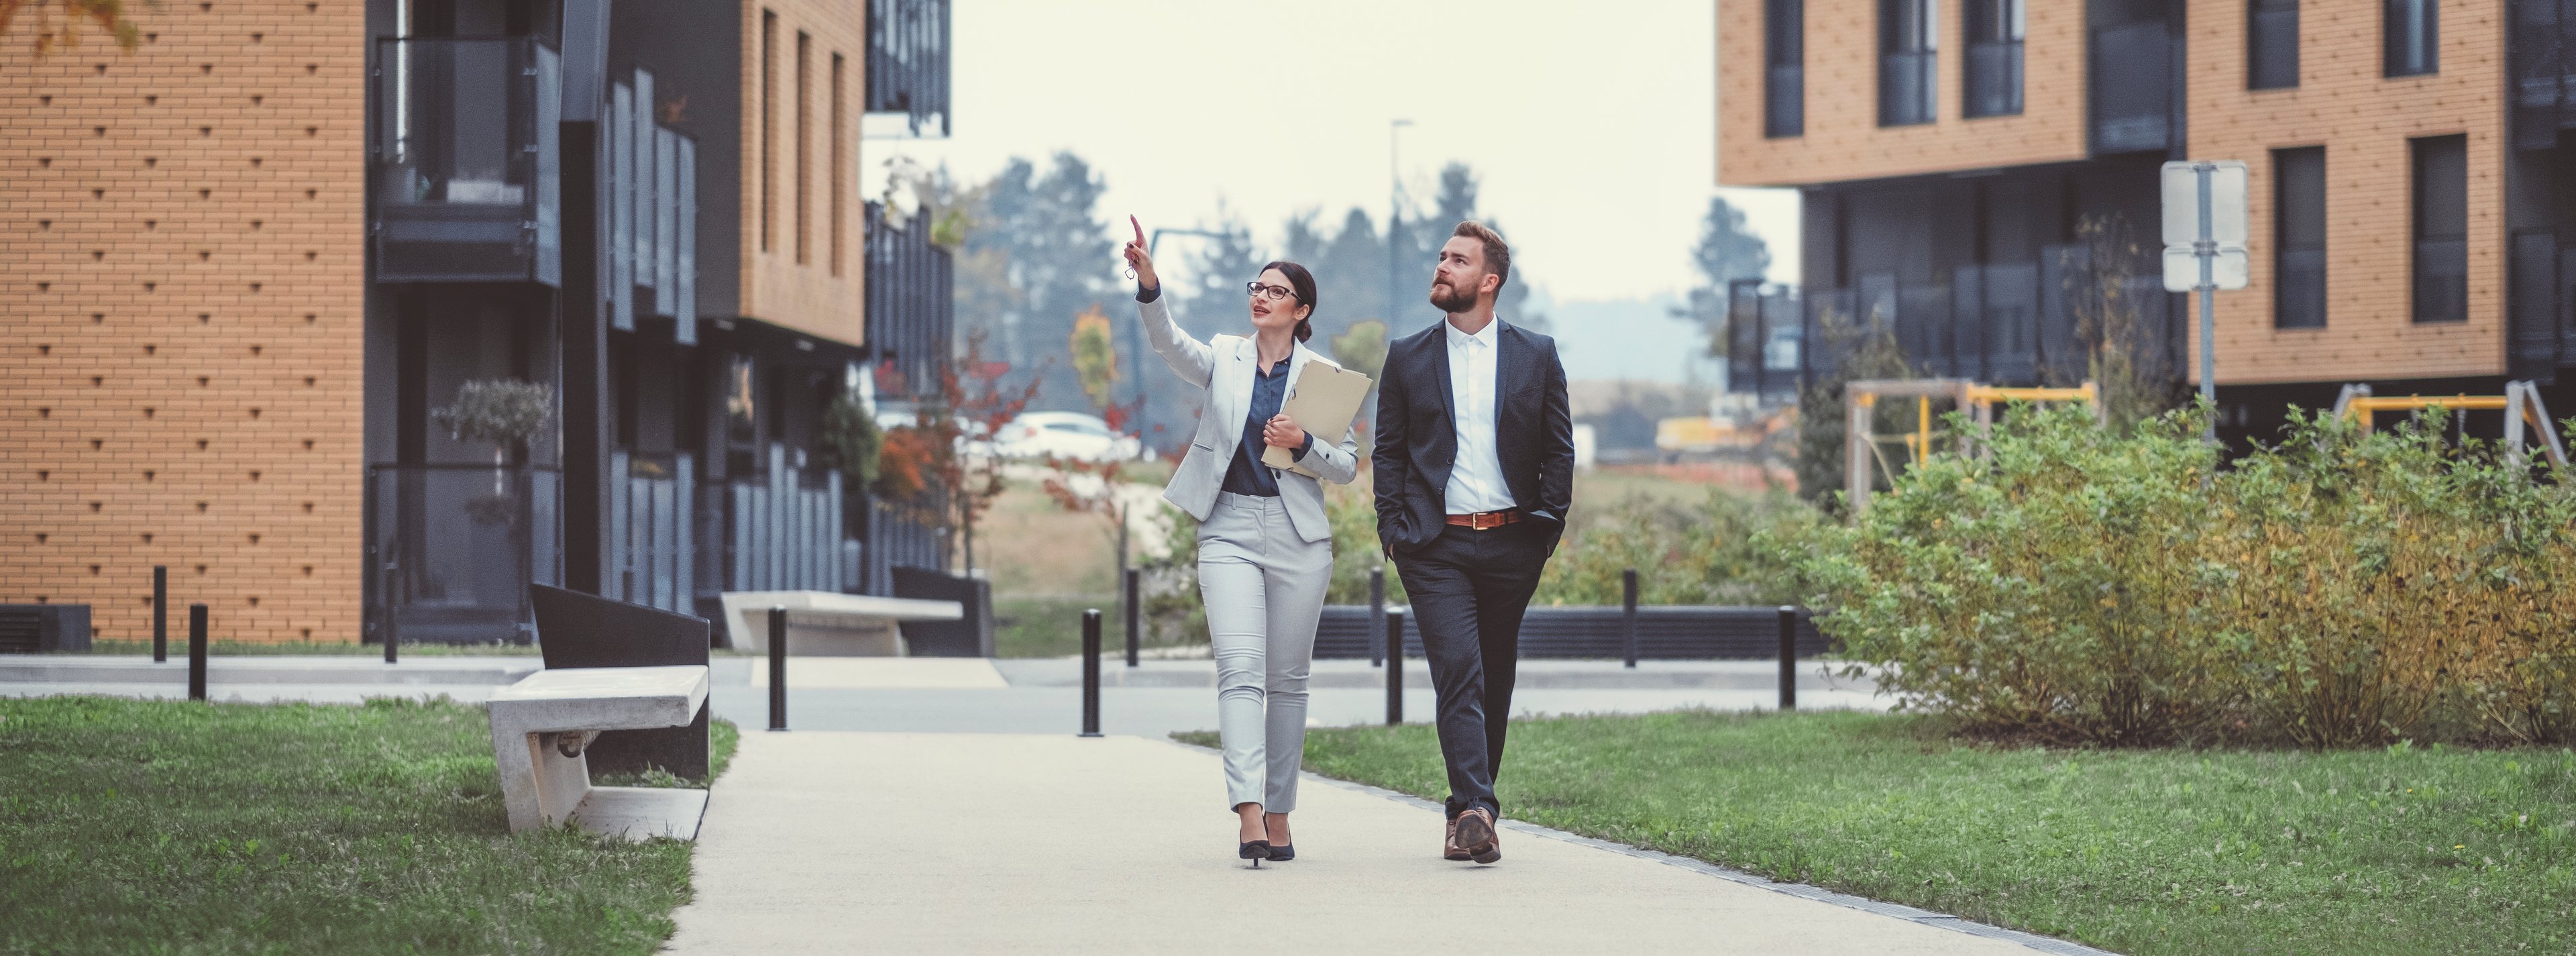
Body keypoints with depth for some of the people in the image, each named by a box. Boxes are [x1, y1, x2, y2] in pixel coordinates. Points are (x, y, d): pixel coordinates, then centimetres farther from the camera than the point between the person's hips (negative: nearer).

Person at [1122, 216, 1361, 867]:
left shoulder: (1322, 374, 7)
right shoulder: (1223, 359, 7)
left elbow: (1348, 467, 7)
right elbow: (1168, 342, -13)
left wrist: (1303, 445, -13)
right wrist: (1148, 285, -31)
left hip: (1297, 535, 1)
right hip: (1228, 529, -1)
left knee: (1286, 678, 5)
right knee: (1239, 667, -15)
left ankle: (1278, 816, 15)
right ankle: (1249, 816, -26)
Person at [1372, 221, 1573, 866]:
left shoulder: (1535, 356, 7)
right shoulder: (1407, 358, 7)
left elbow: (1559, 450, 10)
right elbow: (1388, 451, 10)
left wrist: (1548, 525, 1)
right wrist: (1395, 530, -1)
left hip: (1511, 544, 2)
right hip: (1436, 546, -2)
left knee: (1495, 681, 8)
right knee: (1459, 673, -15)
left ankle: (1470, 812, 19)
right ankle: (1476, 814, -23)